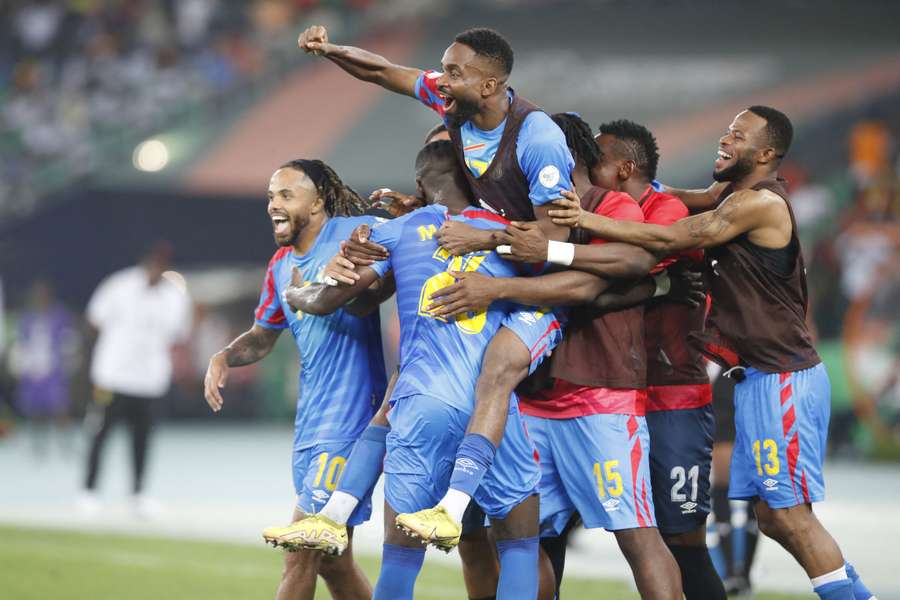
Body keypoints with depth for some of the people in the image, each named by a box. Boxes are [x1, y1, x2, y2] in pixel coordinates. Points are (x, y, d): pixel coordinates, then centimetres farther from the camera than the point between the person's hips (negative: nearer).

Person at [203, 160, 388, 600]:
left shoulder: (355, 234, -9)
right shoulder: (281, 266, 14)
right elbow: (262, 336, 26)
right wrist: (224, 357, 5)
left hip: (349, 423, -8)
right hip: (308, 427, 8)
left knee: (300, 558, -9)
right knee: (333, 562, 14)